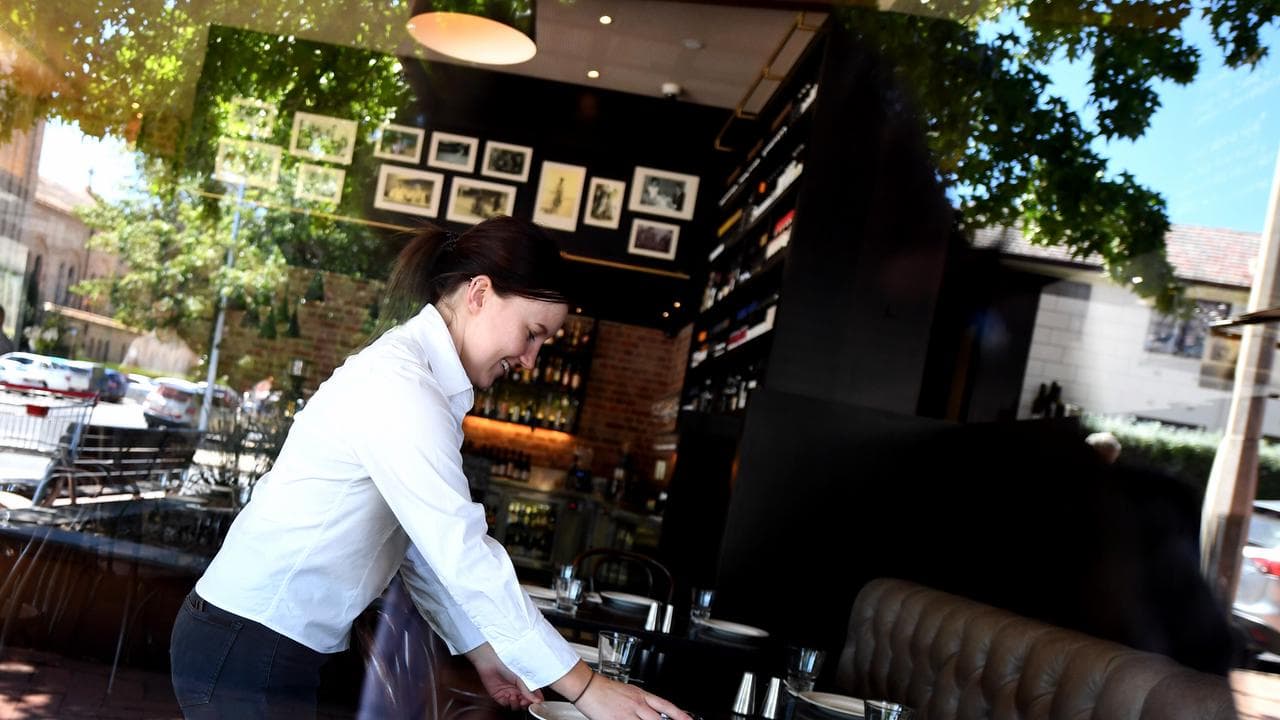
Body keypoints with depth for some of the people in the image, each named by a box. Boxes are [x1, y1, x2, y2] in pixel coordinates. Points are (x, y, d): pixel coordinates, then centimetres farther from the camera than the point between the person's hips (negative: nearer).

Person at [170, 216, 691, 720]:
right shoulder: (398, 382, -21)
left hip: (281, 648, 9)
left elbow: (423, 545, 9)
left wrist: (483, 654, 6)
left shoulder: (415, 375, 8)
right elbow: (463, 554, -24)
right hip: (246, 651, -9)